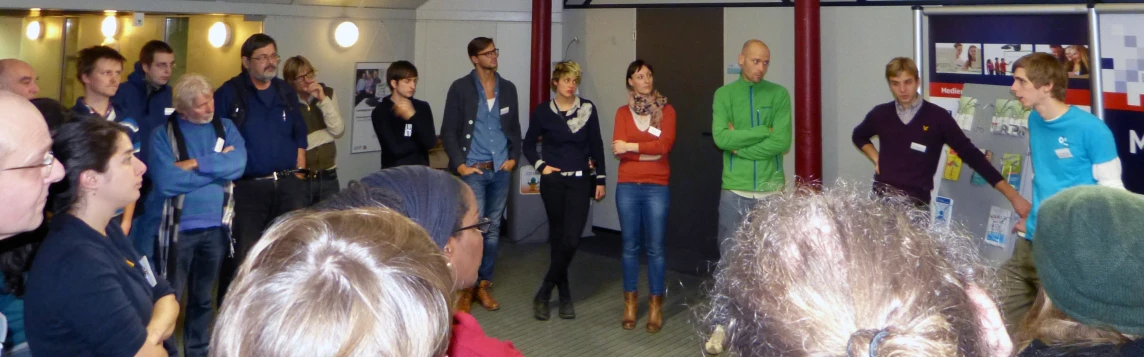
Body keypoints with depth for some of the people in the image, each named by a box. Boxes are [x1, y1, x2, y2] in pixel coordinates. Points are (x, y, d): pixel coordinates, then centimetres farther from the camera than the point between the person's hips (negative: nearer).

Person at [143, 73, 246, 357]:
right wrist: (217, 167, -12)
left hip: (215, 228, 4)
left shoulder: (225, 127, 5)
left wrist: (196, 164, -18)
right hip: (177, 229, -4)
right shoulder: (163, 134, -7)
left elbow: (238, 164, -12)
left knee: (203, 299, 17)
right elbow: (166, 181, -21)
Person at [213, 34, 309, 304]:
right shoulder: (229, 93, -2)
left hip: (288, 185, 4)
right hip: (247, 188, -4)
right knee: (242, 254, 2)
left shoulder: (286, 92, 12)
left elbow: (300, 137, 16)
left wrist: (299, 174, 9)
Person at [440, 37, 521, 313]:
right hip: (473, 169, -4)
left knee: (493, 230, 10)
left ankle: (483, 285, 22)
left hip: (501, 170, 5)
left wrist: (514, 157, 2)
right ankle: (465, 287, 5)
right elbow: (448, 131, -5)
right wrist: (459, 165, -12)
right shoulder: (460, 88, -4)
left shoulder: (508, 88, 10)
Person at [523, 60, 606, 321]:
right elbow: (529, 144, 11)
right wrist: (540, 166, -3)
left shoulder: (587, 109, 2)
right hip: (553, 181, 0)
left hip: (580, 181, 0)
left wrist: (600, 179, 3)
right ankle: (564, 294, 18)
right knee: (557, 237, 5)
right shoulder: (542, 111, 0)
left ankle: (544, 293, 3)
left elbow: (596, 145, 5)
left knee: (571, 239, -9)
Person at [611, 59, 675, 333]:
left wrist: (631, 146, -10)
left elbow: (666, 144, -11)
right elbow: (618, 149, -5)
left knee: (655, 247, 0)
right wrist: (650, 149, -10)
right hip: (627, 186, 1)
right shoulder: (622, 112, 8)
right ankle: (630, 303, 17)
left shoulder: (666, 110, 4)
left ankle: (655, 305, 10)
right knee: (630, 246, 6)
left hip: (656, 187, -1)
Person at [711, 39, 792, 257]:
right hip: (735, 190, 0)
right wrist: (765, 131, -11)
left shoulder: (779, 94, 3)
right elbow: (721, 137, -12)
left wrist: (738, 147, -10)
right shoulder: (724, 94, 3)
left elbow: (782, 142, -9)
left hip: (772, 189, 0)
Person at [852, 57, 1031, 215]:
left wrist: (1012, 195, -10)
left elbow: (971, 154, -5)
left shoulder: (938, 117, -3)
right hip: (882, 197, 2)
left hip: (916, 202, -2)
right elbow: (858, 136, 26)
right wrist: (876, 158, 6)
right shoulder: (880, 114, 4)